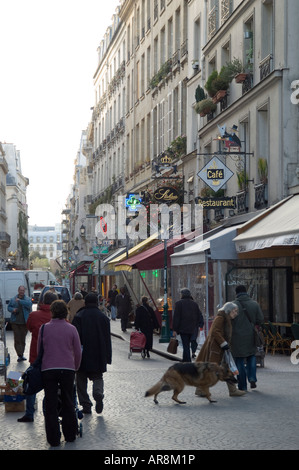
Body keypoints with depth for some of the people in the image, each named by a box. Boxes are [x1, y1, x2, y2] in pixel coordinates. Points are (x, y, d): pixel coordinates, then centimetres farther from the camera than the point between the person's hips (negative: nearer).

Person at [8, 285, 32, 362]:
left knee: (23, 339, 6)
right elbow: (9, 307, 15)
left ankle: (21, 354, 18)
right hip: (15, 322, 0)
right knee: (17, 339, -7)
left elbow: (29, 304, -17)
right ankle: (20, 355, -10)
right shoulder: (13, 299, 10)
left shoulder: (28, 299, 4)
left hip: (24, 322, 0)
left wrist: (19, 301, -19)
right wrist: (13, 310, -7)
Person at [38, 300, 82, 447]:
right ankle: (70, 435, 20)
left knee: (50, 405, 4)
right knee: (68, 403, 13)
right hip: (67, 369, 1)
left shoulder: (44, 328, -1)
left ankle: (53, 439, 5)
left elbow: (39, 350, 7)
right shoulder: (71, 329, -1)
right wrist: (75, 367, 19)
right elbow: (78, 352, 4)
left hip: (47, 369, -1)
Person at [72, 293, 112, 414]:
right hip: (99, 356, 2)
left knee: (81, 380, 9)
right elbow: (107, 339, 6)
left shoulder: (79, 316, -5)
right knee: (97, 377, 14)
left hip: (83, 355, -2)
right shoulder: (104, 317, 5)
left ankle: (86, 405, 4)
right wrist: (108, 357, 11)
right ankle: (98, 394, -17)